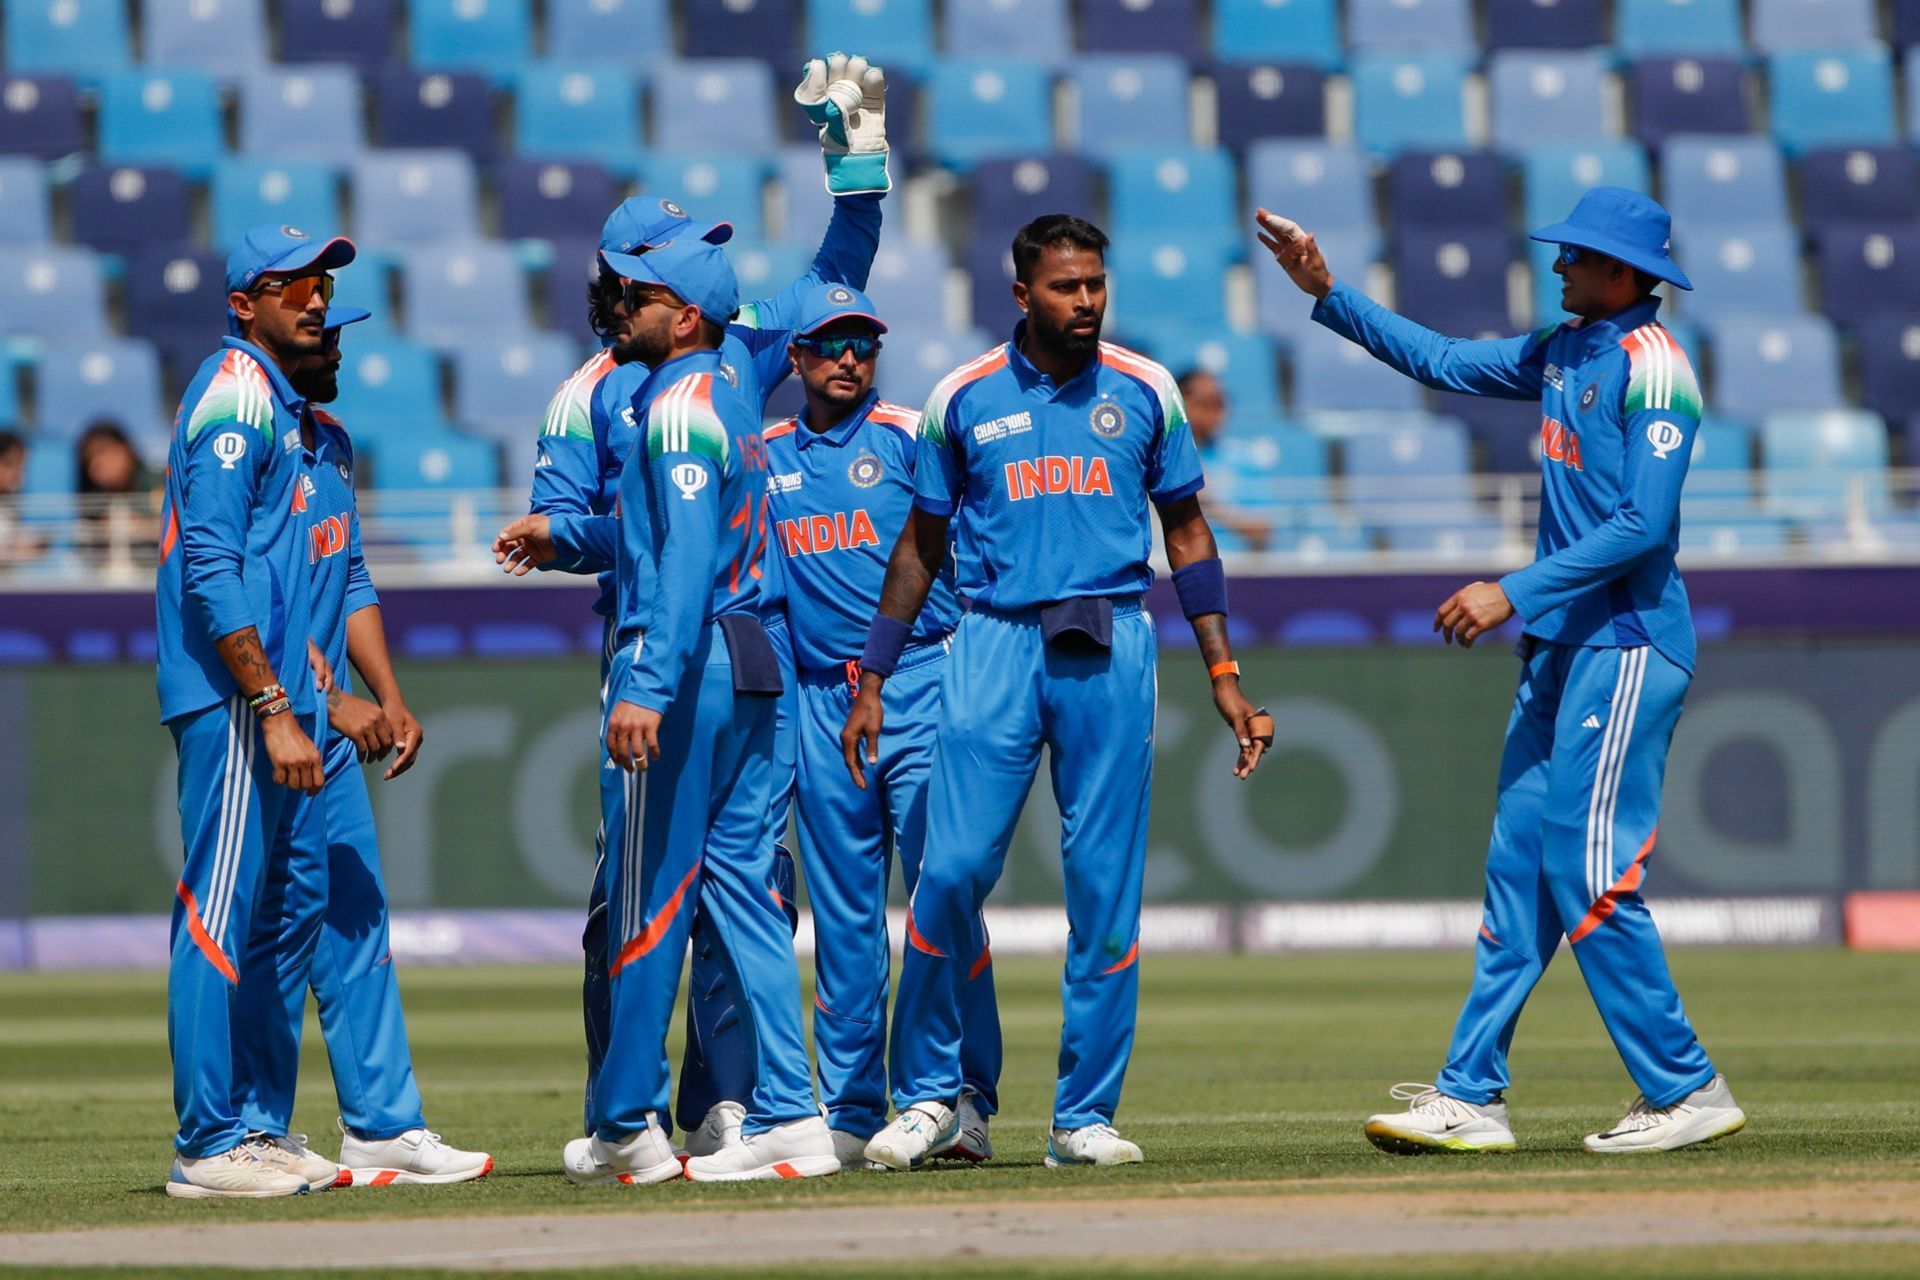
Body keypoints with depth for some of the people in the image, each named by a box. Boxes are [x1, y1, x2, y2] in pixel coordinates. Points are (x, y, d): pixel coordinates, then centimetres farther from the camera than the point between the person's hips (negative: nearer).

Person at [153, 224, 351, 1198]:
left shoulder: (280, 404, 19)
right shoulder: (235, 396, -11)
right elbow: (211, 569, -19)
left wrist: (307, 679, 19)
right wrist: (274, 706, -22)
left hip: (272, 692, 10)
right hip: (232, 695, -10)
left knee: (295, 896, 12)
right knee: (221, 912, -8)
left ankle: (252, 1125, 18)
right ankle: (208, 1147, -7)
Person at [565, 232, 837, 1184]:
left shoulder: (680, 406, -12)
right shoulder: (730, 398, 18)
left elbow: (686, 557, -22)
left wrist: (646, 686, -28)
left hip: (686, 660, -9)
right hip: (750, 662, 9)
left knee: (648, 898, -3)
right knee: (740, 883, 7)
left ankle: (627, 1125, 2)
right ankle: (787, 1115, 2)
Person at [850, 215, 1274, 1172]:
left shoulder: (1145, 392, 7)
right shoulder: (963, 399, 6)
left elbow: (1187, 533, 12)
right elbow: (921, 547, 13)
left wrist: (1224, 675, 6)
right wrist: (871, 682, 9)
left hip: (1111, 647, 1)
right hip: (996, 642, -1)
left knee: (1105, 884, 0)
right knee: (953, 868, -9)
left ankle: (1085, 1117, 7)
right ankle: (929, 1095, 6)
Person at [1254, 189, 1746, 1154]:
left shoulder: (1650, 365, -13)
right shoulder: (1563, 351, 14)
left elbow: (1644, 523, -20)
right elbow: (1442, 361, 25)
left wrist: (1513, 593, -20)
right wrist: (1328, 294, 17)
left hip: (1625, 642, -10)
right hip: (1560, 642, 10)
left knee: (1588, 872, -11)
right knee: (1519, 865, 6)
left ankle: (1684, 1091, -4)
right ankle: (1470, 1098, 7)